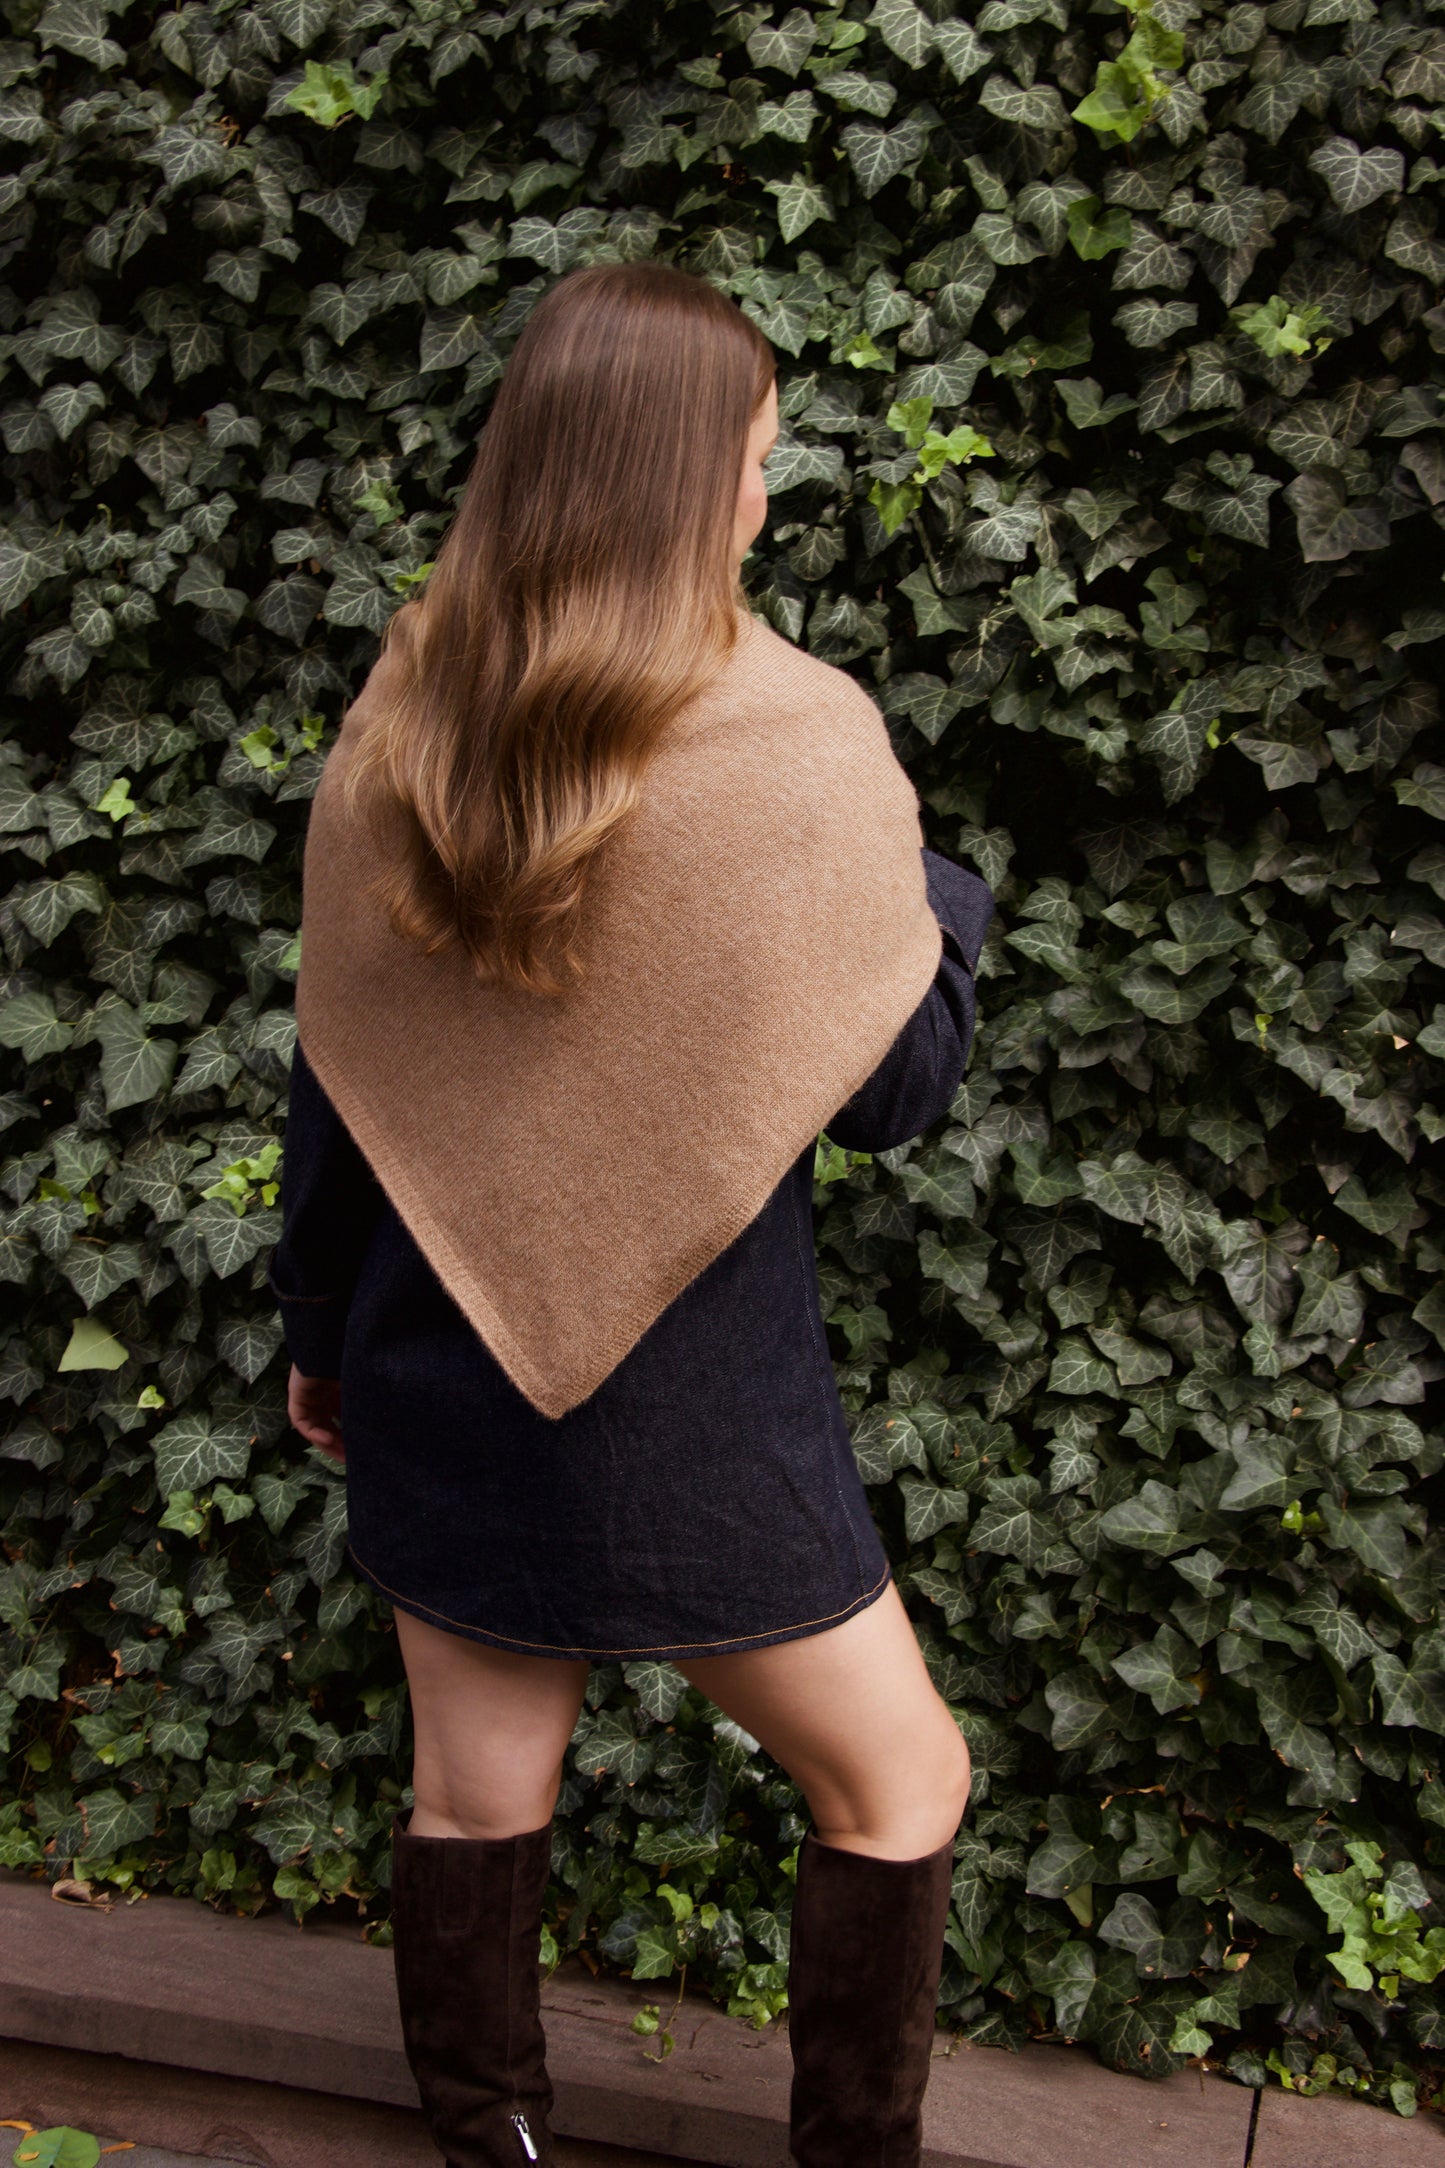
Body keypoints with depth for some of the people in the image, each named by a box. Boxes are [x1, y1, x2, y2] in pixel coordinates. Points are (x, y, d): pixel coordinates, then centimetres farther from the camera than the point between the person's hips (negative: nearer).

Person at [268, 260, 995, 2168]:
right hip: (689, 1412, -5)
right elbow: (894, 1091, -12)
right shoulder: (797, 744, -18)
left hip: (440, 1379, 6)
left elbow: (337, 1078, 3)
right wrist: (945, 895, 6)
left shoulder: (395, 734, -3)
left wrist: (316, 1330, 16)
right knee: (898, 1784, 16)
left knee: (473, 1792, 19)